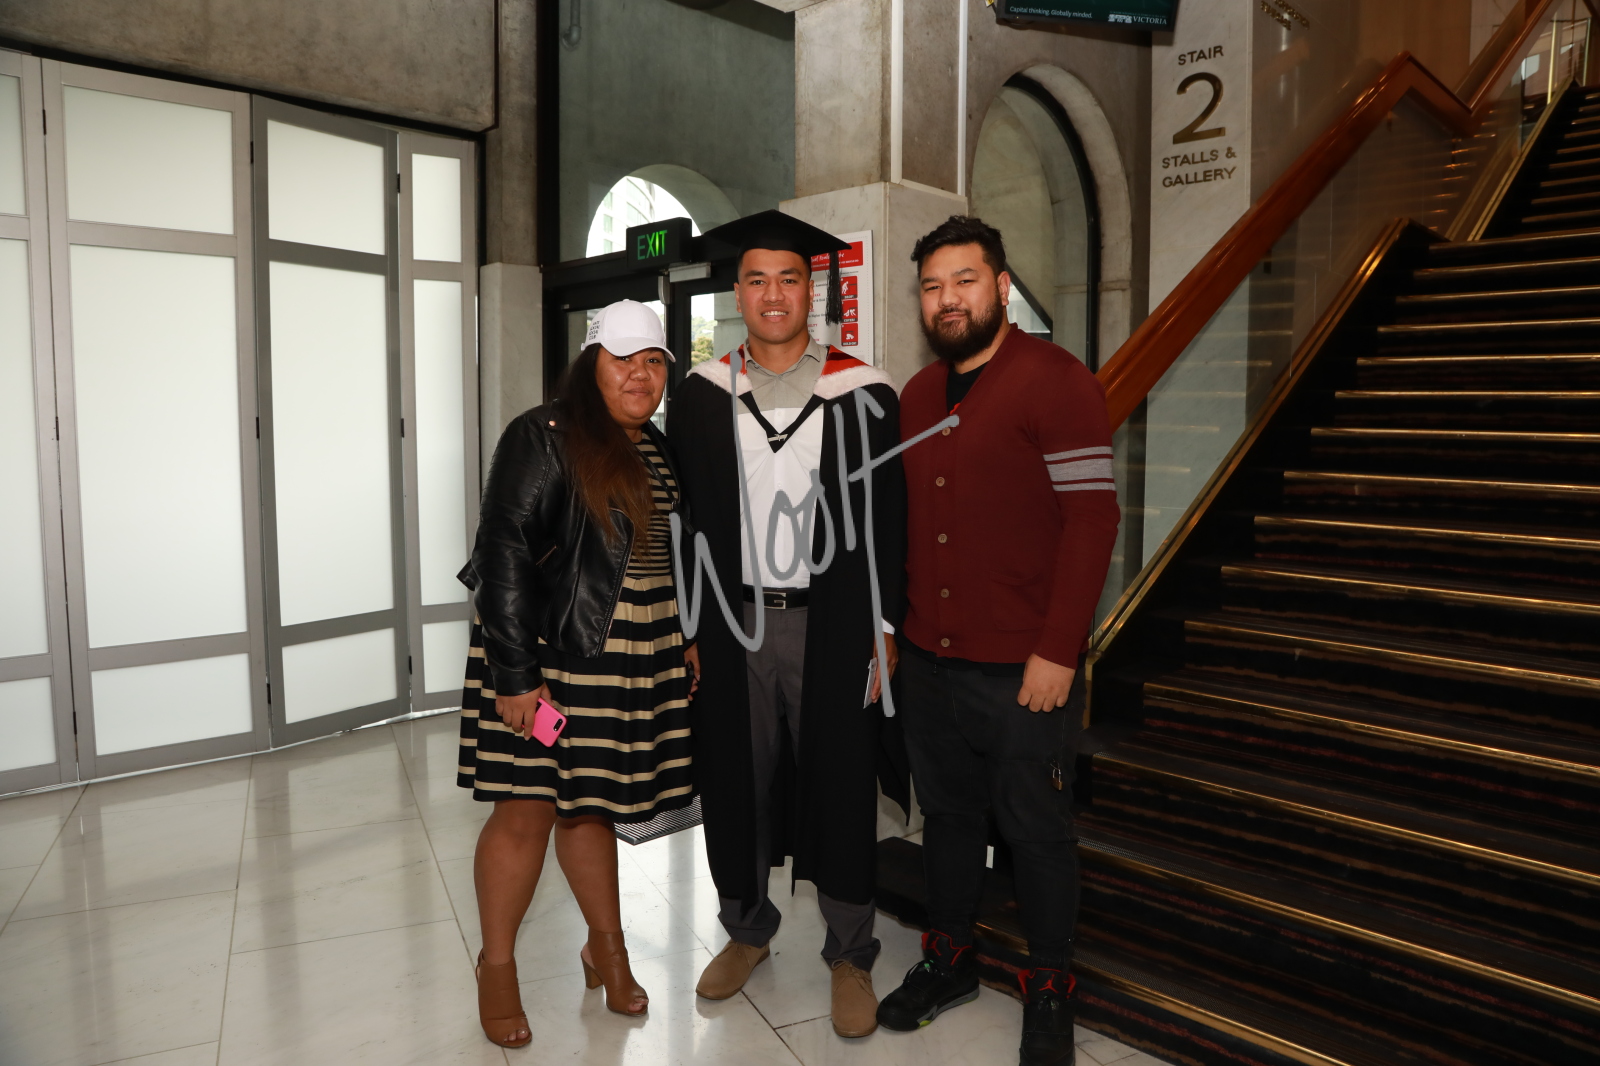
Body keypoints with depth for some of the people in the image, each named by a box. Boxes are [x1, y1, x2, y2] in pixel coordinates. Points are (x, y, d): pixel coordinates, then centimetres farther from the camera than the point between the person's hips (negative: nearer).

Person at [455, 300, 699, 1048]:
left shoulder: (660, 452, 12)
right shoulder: (544, 438, -10)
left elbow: (674, 557, 20)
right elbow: (504, 557, -15)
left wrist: (685, 643, 15)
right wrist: (513, 675, -18)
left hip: (634, 664, 6)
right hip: (547, 661, -6)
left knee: (589, 805, 16)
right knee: (526, 810, 3)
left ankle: (608, 949, 32)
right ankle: (496, 968, 23)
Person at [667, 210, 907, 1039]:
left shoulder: (862, 394, -1)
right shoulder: (700, 397, 4)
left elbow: (888, 520, 0)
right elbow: (678, 521, 5)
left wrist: (884, 628, -4)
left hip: (830, 625, -1)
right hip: (728, 625, 2)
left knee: (839, 790, 7)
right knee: (736, 785, 13)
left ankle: (849, 956, 27)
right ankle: (747, 929, 36)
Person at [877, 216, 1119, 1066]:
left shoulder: (1056, 381, -9)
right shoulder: (916, 396, 11)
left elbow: (1091, 517, -14)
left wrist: (1058, 652, -17)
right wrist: (892, 623, 9)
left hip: (1024, 668, -5)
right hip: (928, 660, 6)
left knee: (1035, 830, 8)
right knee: (947, 815, 18)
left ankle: (1048, 993, 29)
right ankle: (949, 961, 38)